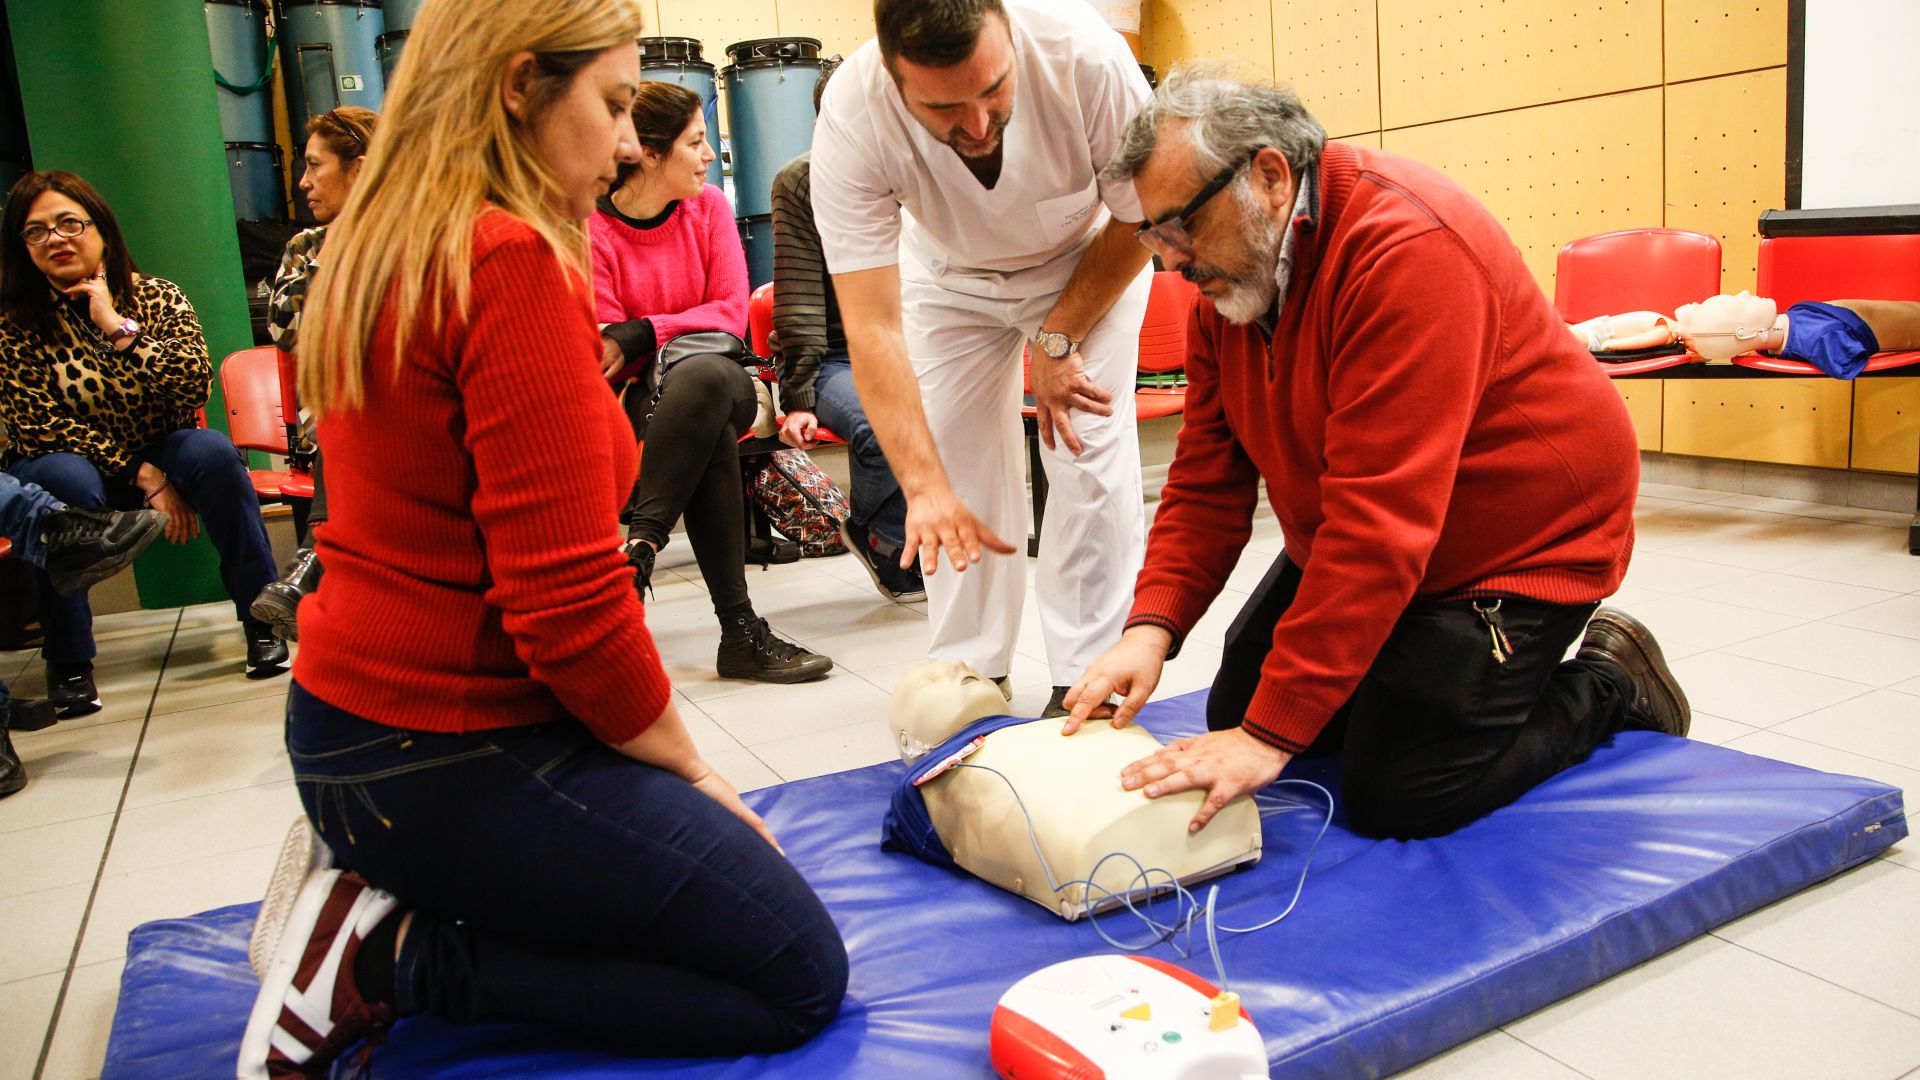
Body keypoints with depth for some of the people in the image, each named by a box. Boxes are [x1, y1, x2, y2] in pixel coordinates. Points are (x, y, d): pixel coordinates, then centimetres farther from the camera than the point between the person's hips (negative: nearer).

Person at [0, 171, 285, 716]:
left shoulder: (158, 297, -3)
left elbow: (195, 386, -17)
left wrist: (119, 326, -22)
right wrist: (143, 475, -20)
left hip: (160, 455, 1)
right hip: (76, 465, -1)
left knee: (212, 452, -30)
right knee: (66, 478, -35)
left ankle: (262, 622, -20)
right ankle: (67, 664, -23)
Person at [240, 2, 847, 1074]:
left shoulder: (381, 251, 9)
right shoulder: (511, 261, -21)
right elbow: (568, 597, -24)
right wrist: (692, 770, -7)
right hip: (456, 755, -10)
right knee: (799, 976, 0)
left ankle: (373, 894, 11)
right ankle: (392, 962, -3)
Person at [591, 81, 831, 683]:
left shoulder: (708, 207, 4)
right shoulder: (591, 231, -7)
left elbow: (732, 312, -3)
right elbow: (605, 354, -8)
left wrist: (643, 335, -16)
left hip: (721, 382, 3)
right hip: (633, 403, -2)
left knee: (705, 375, -37)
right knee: (713, 440, -38)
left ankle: (640, 545, -36)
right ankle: (740, 630, -37)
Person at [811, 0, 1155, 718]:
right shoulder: (852, 119, -36)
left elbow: (1141, 218, -18)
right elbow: (872, 326, -37)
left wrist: (1056, 339, -16)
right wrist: (924, 487, -45)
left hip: (1090, 257, -1)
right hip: (952, 273, 1)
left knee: (1090, 452, -13)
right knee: (955, 461, -4)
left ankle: (1086, 679, 0)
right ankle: (973, 671, 13)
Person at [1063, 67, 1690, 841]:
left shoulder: (1408, 248, -32)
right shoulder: (1226, 276, -4)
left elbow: (1379, 522, -36)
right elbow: (1208, 476, -3)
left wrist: (1272, 733, -35)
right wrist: (1152, 625, -19)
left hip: (1523, 541, -8)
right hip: (1344, 551, 8)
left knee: (1394, 796, -13)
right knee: (1233, 715, 8)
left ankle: (1609, 688, 11)